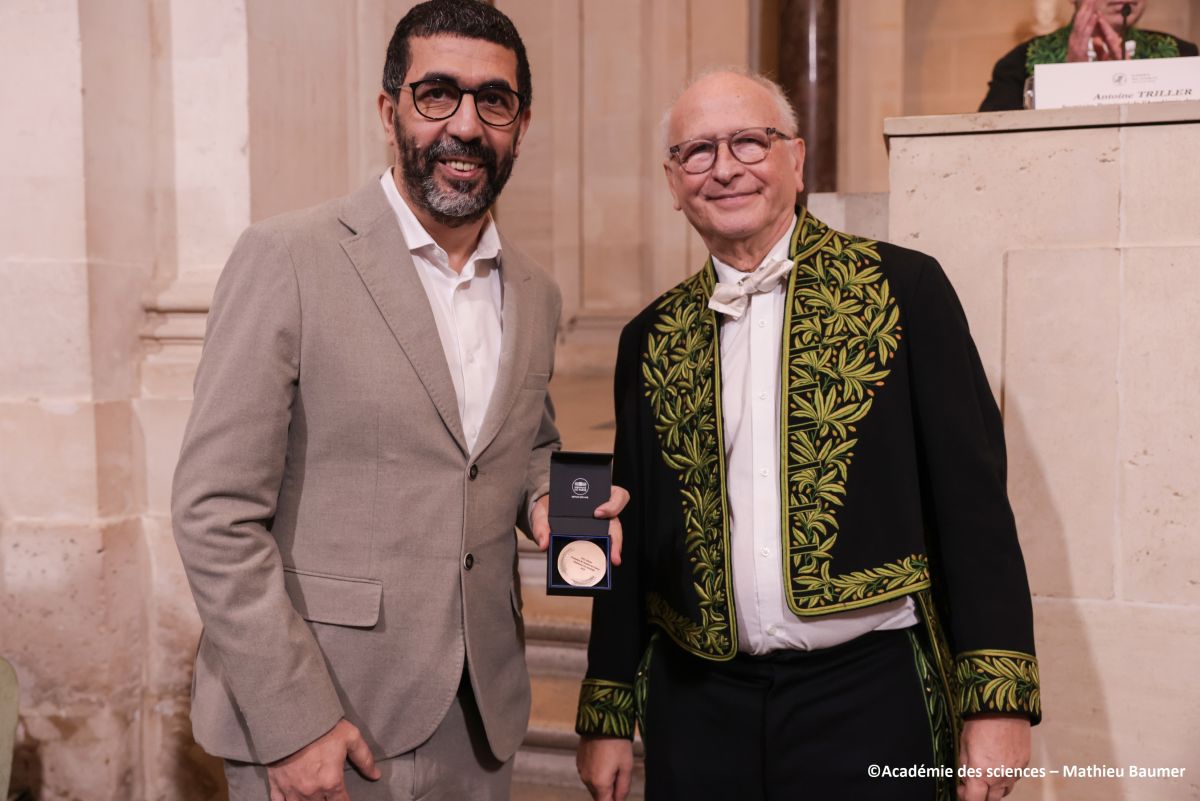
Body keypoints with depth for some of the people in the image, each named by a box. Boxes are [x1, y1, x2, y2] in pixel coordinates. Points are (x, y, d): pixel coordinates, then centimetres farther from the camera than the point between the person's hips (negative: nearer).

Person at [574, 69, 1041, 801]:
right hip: (698, 706, 3)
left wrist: (997, 699, -11)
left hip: (868, 696, -3)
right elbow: (633, 534, 9)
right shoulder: (652, 339, 5)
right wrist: (606, 718, 9)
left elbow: (973, 495, -6)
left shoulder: (904, 289, -3)